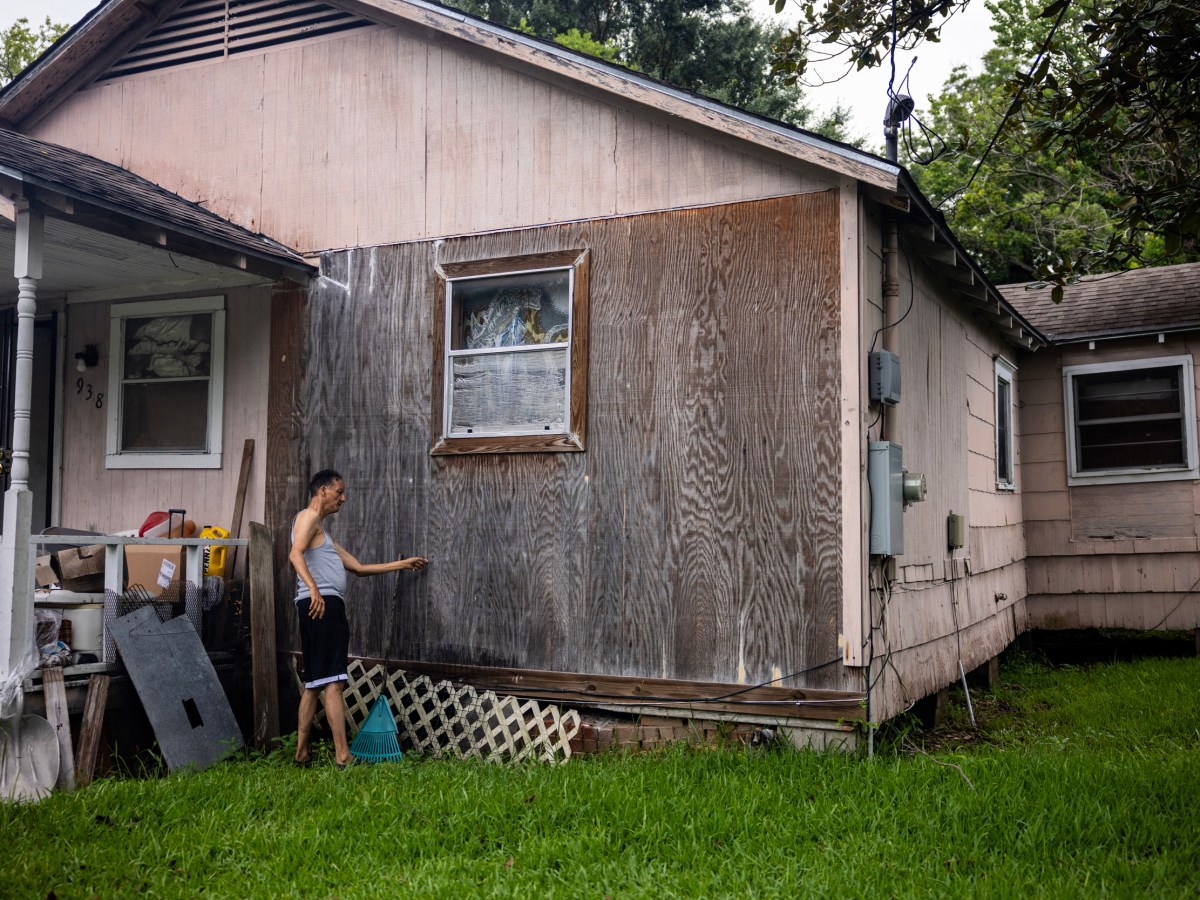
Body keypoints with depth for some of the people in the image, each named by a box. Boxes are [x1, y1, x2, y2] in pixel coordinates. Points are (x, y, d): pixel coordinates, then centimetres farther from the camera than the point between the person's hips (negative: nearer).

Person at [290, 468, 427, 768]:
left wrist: (402, 564, 30)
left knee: (314, 683, 12)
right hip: (321, 605, -10)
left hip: (328, 606, 10)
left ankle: (302, 752, 17)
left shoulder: (323, 531, 29)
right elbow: (295, 554, -19)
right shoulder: (308, 516, 0)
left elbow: (358, 566, 29)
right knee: (333, 682, -12)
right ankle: (343, 757, -14)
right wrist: (313, 589, -33)